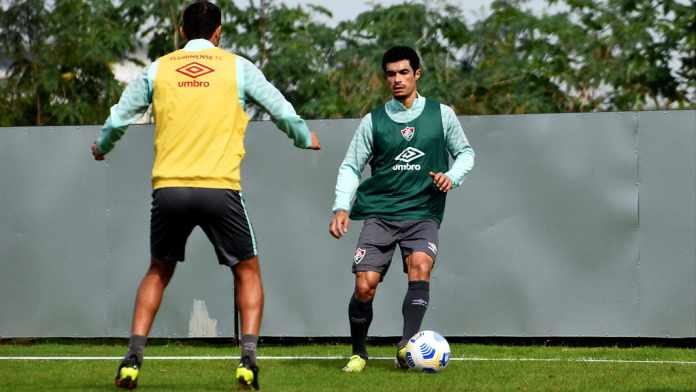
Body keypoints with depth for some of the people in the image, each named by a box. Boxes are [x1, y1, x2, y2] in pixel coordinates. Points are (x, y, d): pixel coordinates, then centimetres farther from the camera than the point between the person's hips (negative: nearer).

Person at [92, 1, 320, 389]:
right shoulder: (237, 67, 6)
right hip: (219, 188, -2)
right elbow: (283, 112, 11)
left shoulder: (157, 69, 10)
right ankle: (248, 361, -1)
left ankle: (133, 360, 9)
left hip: (168, 187, 2)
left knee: (159, 272, 20)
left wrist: (102, 148, 38)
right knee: (248, 270, 14)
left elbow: (118, 121, 16)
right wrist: (306, 139, 32)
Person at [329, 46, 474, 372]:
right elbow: (350, 167, 7)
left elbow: (465, 152, 18)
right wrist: (341, 207, -7)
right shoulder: (373, 121, 7)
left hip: (423, 213, -1)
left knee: (420, 265, -29)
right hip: (379, 213, 1)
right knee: (365, 284, -12)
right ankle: (358, 353, 9)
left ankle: (407, 346, -31)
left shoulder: (441, 115, 7)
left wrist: (452, 176, -4)